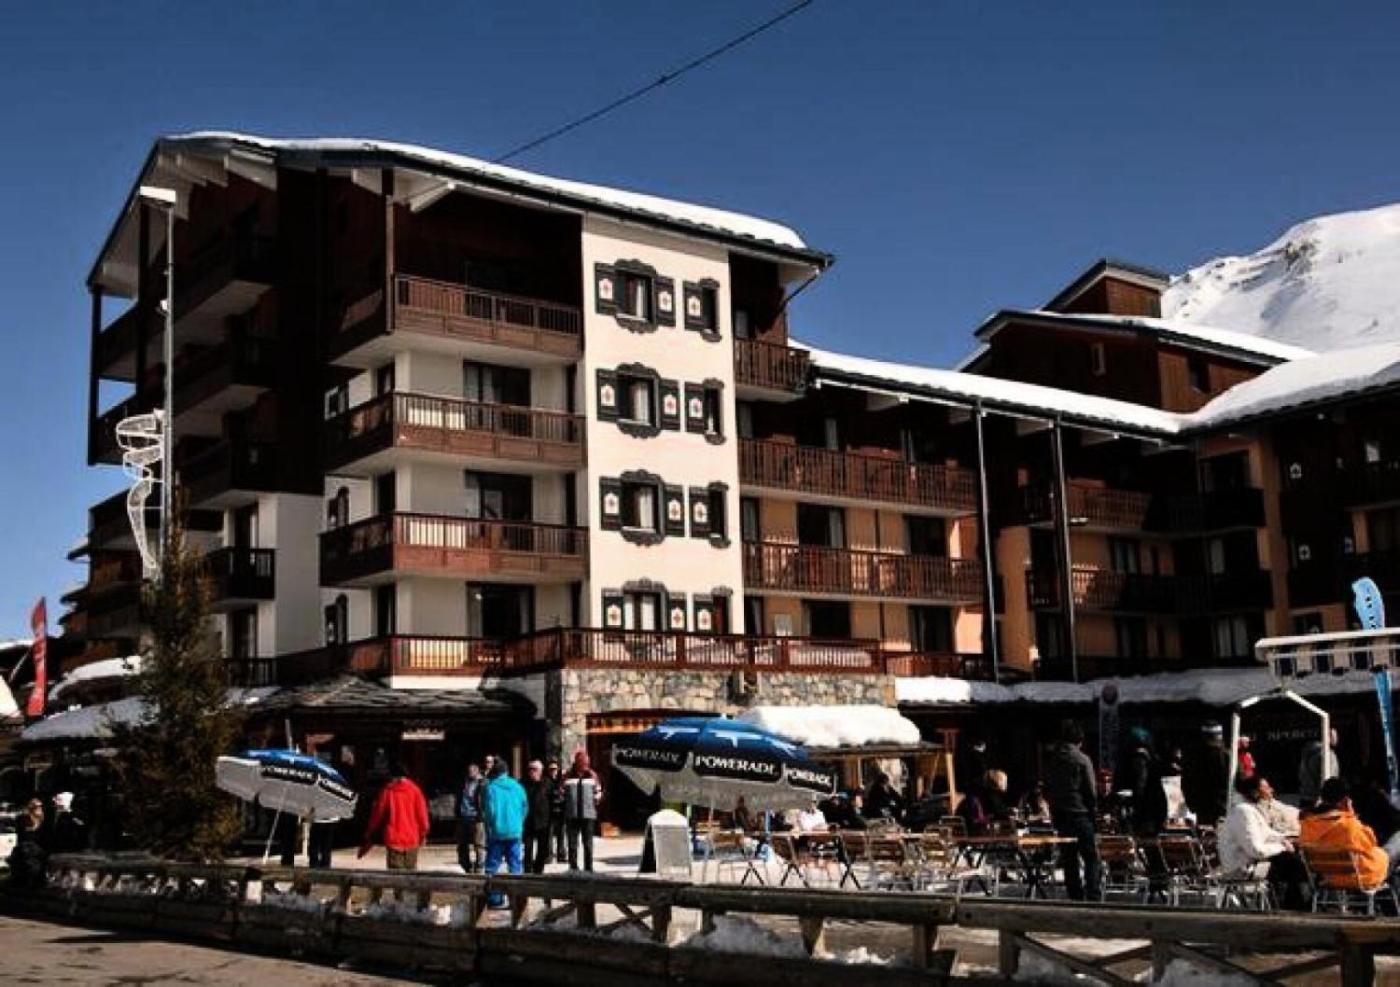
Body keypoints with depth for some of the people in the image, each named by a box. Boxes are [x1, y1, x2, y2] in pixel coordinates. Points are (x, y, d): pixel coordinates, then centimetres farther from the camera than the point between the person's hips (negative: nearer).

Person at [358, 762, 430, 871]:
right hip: (412, 839, 1)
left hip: (393, 839, -1)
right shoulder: (415, 790, -2)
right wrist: (423, 834, 14)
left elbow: (377, 814, 4)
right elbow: (422, 814, -1)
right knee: (411, 872, 13)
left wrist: (368, 836, 17)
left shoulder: (387, 792, -4)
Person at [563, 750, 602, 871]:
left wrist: (596, 800, -3)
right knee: (572, 842, 4)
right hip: (572, 815, 0)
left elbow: (598, 792, 11)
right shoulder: (568, 776, 4)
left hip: (588, 814, 0)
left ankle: (588, 868, 11)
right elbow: (562, 793, 10)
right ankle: (573, 867, 11)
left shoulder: (592, 775, 4)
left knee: (588, 843, 5)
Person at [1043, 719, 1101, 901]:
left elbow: (1046, 791, 12)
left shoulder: (1051, 760, 7)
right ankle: (1094, 896, -6)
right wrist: (1094, 810, 4)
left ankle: (1075, 896, 10)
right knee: (1091, 858, 1)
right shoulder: (1082, 760, -9)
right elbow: (1090, 791, -7)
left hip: (1059, 816, 5)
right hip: (1080, 814, -5)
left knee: (1069, 859, 9)